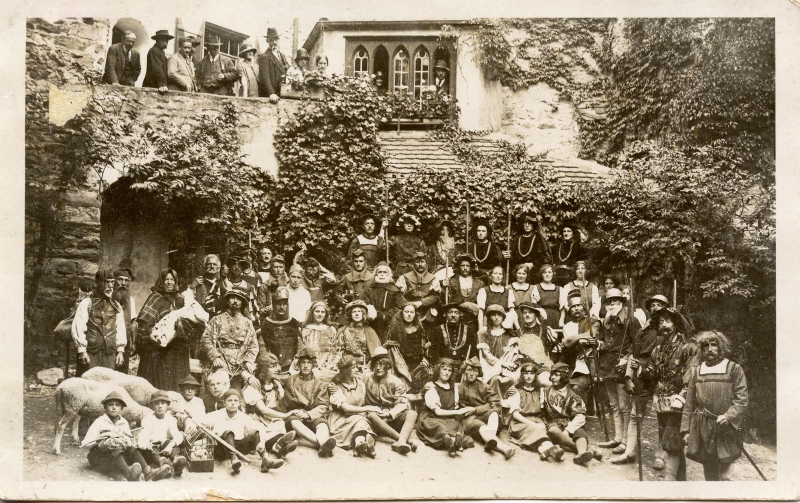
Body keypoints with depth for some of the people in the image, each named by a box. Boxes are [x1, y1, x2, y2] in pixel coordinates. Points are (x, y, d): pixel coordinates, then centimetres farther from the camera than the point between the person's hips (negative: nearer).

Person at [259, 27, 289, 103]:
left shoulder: (282, 55, 18)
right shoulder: (264, 57, -7)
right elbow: (265, 77, -17)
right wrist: (271, 94, -29)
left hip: (281, 94, 7)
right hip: (268, 96, -7)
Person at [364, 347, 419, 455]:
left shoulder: (396, 382, 3)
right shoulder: (368, 381, 10)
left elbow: (402, 403, -9)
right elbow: (365, 402, 10)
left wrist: (388, 416, -21)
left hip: (394, 418, 0)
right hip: (377, 418, 0)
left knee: (412, 414, -27)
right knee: (371, 415, -35)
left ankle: (401, 442, -57)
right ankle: (406, 439, -48)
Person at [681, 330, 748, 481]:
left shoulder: (734, 369, 2)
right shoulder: (696, 372, 11)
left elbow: (741, 400, -3)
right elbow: (689, 405, 12)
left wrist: (728, 416, -18)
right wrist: (685, 430, 8)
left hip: (725, 431, -3)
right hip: (702, 432, 3)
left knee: (725, 476, -4)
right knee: (709, 475, 11)